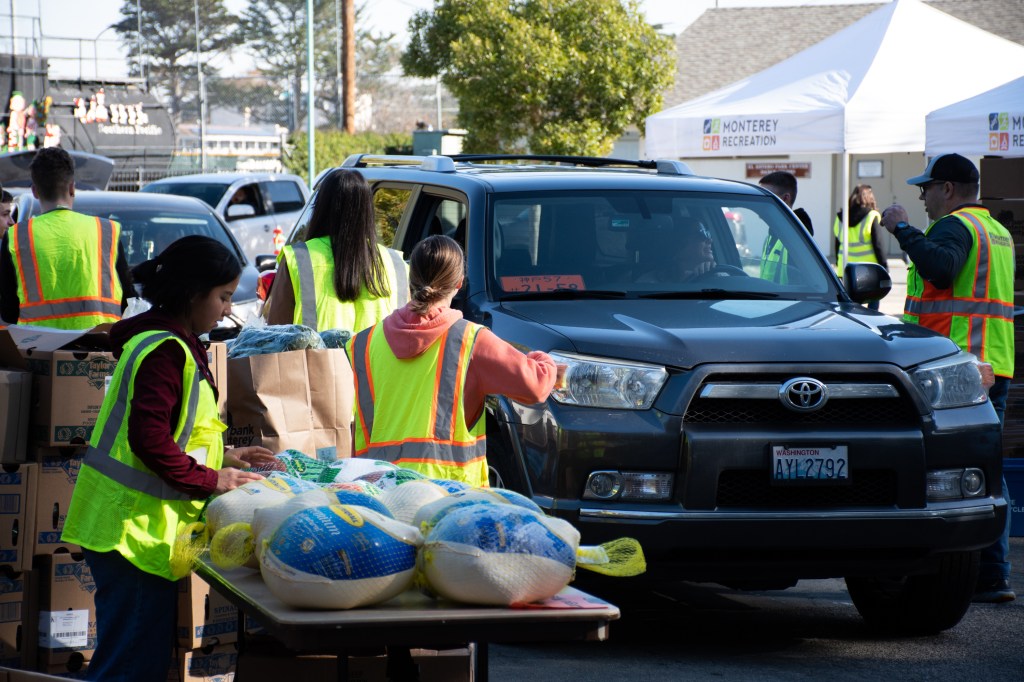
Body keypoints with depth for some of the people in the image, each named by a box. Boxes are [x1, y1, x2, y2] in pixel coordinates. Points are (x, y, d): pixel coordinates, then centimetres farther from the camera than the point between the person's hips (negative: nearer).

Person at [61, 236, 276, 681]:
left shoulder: (172, 344, 17)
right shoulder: (167, 351, -16)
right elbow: (150, 440, -23)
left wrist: (222, 457, 16)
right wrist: (211, 480, -14)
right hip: (134, 525, -11)